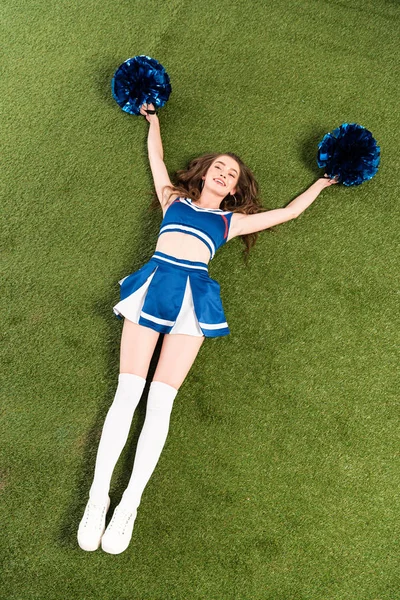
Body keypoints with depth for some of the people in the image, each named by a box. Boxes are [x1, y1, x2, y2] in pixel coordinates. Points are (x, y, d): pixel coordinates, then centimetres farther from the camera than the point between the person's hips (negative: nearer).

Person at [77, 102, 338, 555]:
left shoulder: (231, 220, 24)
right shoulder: (174, 199, 25)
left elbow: (288, 212, 29)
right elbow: (156, 157, 39)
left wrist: (323, 181, 39)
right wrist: (153, 118, 52)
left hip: (193, 294, 0)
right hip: (154, 283, 1)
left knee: (161, 399, -13)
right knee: (127, 391, -11)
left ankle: (130, 505, -10)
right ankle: (98, 496, -8)